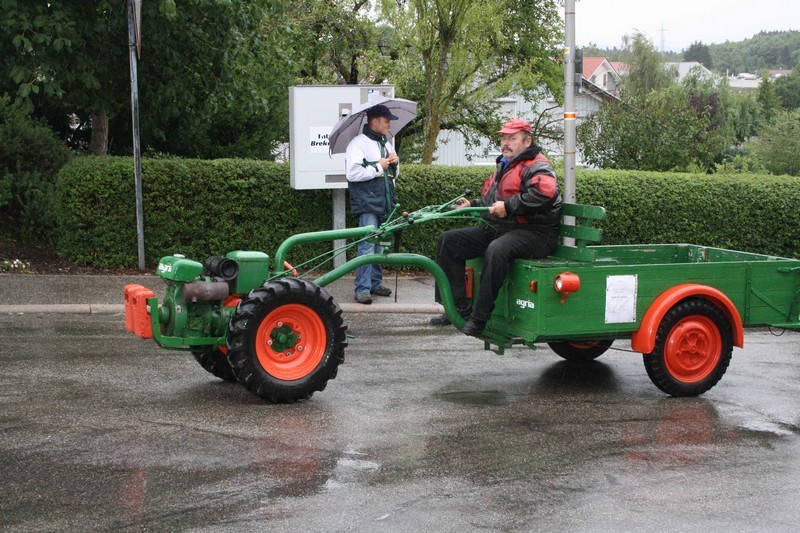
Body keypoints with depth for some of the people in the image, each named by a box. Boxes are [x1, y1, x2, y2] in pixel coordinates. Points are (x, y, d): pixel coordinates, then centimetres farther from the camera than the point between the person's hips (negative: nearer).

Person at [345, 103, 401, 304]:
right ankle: (362, 289, -11)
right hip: (367, 203, -8)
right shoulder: (359, 143, -7)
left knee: (379, 245, 14)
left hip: (384, 202, 8)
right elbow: (353, 174, -18)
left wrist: (395, 165, 4)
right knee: (367, 245, -12)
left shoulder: (386, 144, 18)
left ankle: (375, 283, 23)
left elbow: (393, 175, 27)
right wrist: (379, 167, -11)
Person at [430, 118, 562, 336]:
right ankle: (458, 308, -4)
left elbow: (544, 192, -30)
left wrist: (509, 206, -26)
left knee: (496, 250, -40)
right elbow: (491, 202, 33)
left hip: (533, 233, -10)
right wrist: (472, 205, 13)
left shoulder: (537, 167, -8)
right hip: (496, 229, 10)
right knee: (448, 240, 1)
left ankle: (479, 318, -34)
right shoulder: (504, 166, 22)